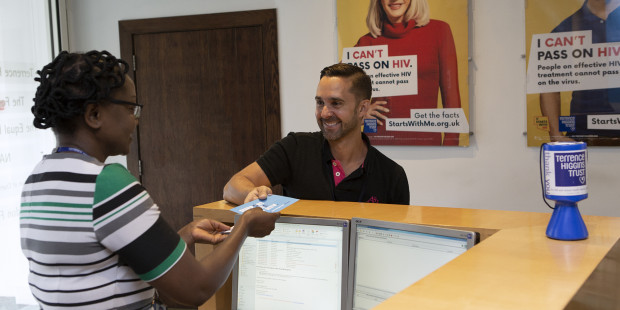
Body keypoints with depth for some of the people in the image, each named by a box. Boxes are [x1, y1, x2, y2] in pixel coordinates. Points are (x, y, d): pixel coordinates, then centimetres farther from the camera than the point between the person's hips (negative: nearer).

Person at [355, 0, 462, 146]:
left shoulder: (438, 30, 2)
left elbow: (451, 95, 1)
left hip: (425, 139, -1)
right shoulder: (368, 41, 4)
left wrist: (450, 145, -5)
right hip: (379, 138, 1)